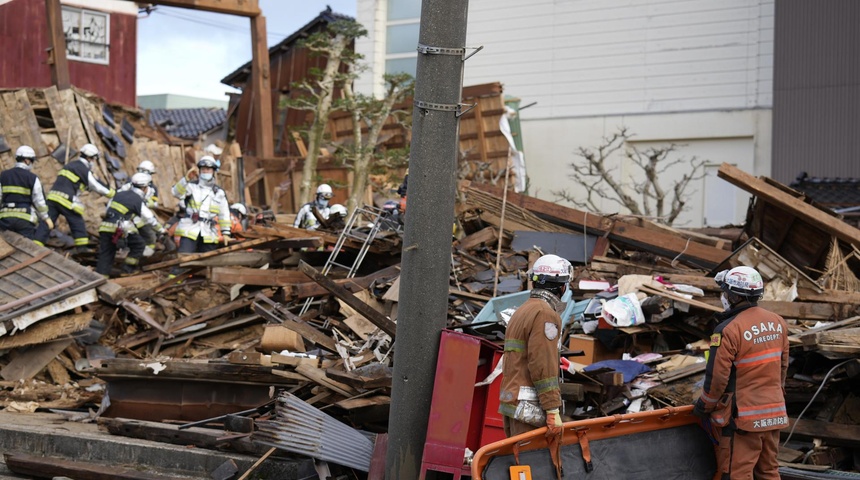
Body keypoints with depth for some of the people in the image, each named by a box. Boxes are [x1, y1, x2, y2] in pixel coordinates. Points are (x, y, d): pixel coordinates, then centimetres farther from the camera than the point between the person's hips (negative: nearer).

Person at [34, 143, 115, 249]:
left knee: (45, 224, 1)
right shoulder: (83, 169, -2)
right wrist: (113, 193, 11)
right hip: (65, 200, -7)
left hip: (52, 196, 7)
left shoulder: (71, 164, 22)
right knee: (78, 224, 7)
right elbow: (97, 186, 2)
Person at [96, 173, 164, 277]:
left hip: (105, 227, 6)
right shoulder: (138, 201, 1)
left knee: (105, 256, 10)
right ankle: (128, 268, 13)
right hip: (120, 228, -6)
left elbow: (108, 209, 23)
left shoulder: (119, 193, 19)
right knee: (139, 244, 13)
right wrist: (162, 230, 20)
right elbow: (151, 219, 8)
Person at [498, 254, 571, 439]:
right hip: (529, 407, -10)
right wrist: (553, 410, -17)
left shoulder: (521, 312, 20)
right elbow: (543, 366, -17)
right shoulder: (545, 314, -10)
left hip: (511, 401, 10)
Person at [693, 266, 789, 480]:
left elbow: (717, 377, -15)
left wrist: (703, 406, 0)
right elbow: (783, 364, 13)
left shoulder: (729, 330, -19)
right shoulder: (778, 322, 3)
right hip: (774, 413, 7)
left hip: (743, 416, -7)